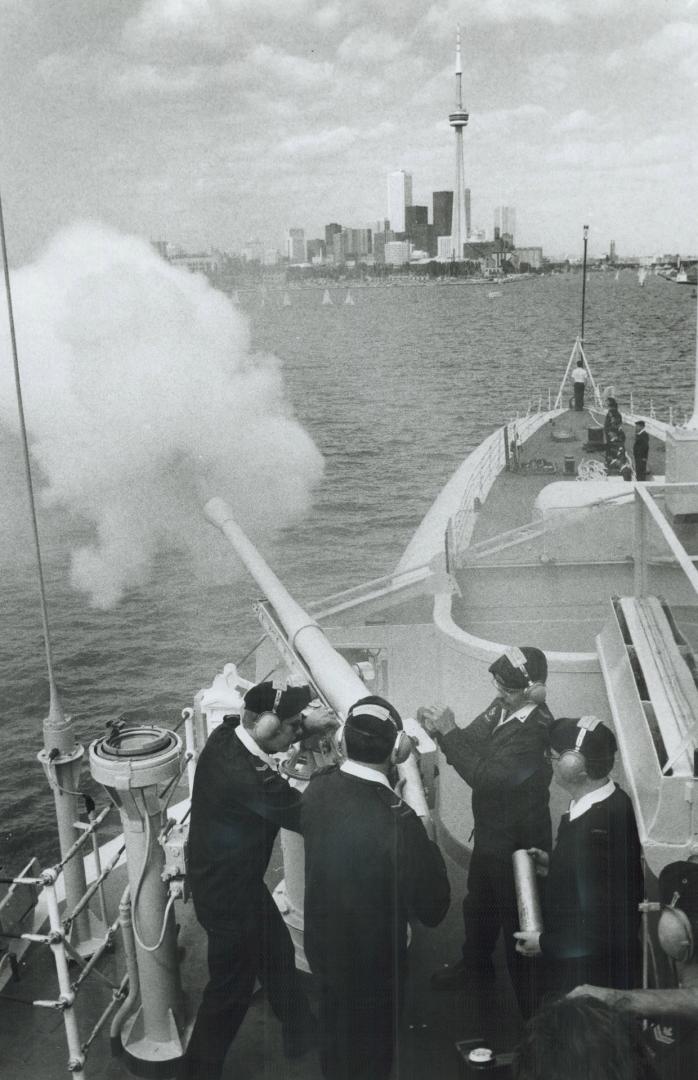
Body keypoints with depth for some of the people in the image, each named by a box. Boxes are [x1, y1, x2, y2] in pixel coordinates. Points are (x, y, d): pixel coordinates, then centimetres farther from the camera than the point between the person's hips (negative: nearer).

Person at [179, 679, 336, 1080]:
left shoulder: (226, 735, -13)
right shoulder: (251, 779, -38)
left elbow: (270, 736, 11)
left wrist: (306, 725, -5)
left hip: (221, 878, 9)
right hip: (229, 896, -9)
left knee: (278, 954, 27)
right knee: (232, 989, 13)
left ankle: (302, 1032, 50)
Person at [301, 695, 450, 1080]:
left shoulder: (317, 787, -17)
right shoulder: (397, 820, -35)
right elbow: (432, 908, -23)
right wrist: (425, 843, -10)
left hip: (322, 943, 5)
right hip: (373, 961, -5)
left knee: (334, 1031, 31)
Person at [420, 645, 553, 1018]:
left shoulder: (534, 732, -31)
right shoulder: (502, 707, -7)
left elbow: (485, 776, -33)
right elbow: (471, 742, -1)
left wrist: (448, 731, -31)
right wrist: (440, 729, -20)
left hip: (518, 841, -8)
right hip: (490, 830, 8)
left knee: (516, 917, 9)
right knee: (477, 903, 27)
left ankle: (528, 998, 30)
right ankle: (475, 963, 53)